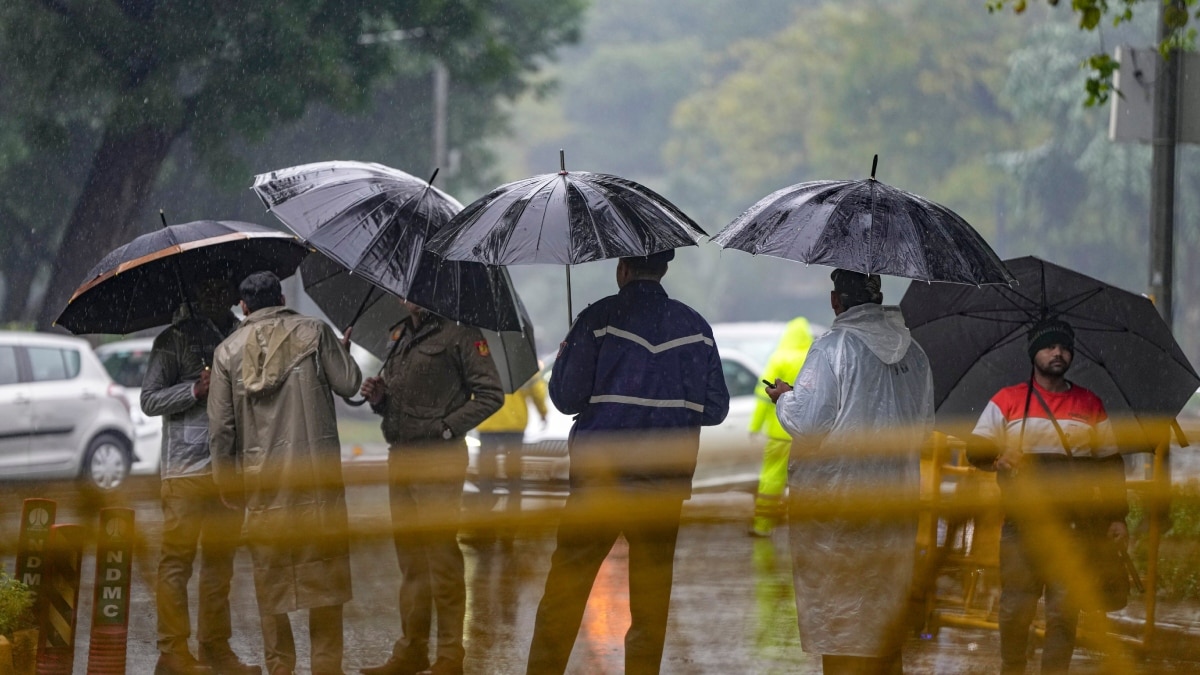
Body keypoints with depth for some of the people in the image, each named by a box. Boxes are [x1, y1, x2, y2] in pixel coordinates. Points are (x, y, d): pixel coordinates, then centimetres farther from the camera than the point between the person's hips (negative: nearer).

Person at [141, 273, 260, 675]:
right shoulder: (174, 340, 2)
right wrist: (196, 389, -14)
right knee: (177, 559, -6)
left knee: (220, 560, 9)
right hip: (185, 468, -6)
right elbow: (149, 400, -3)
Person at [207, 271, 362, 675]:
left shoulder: (228, 350, 5)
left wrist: (228, 485, 11)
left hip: (261, 479, 1)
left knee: (269, 577, 8)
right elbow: (348, 384, -1)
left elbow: (220, 426, 3)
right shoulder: (314, 332, 1)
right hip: (317, 474, -1)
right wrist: (343, 352, 20)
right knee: (324, 571, 6)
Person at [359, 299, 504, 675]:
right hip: (400, 459, 8)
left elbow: (490, 394, -9)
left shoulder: (458, 334, -6)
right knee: (409, 557, 12)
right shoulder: (400, 337, 17)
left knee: (442, 555, -6)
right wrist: (379, 398, 4)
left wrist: (447, 427, -16)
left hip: (438, 459, -8)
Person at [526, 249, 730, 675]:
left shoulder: (599, 320, -7)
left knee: (564, 590, 3)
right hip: (665, 485, 3)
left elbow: (566, 397, -8)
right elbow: (714, 409, 6)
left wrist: (565, 354, 12)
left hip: (598, 479, -3)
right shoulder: (695, 328, 3)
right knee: (651, 595, 10)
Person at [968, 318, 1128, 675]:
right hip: (1022, 523, -1)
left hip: (1074, 526, 1)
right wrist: (997, 457, -20)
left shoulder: (1090, 405, 12)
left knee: (1065, 611, -1)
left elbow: (1110, 464, 14)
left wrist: (1117, 516, 6)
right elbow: (976, 449, 3)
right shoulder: (1007, 400, 7)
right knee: (1015, 607, -3)